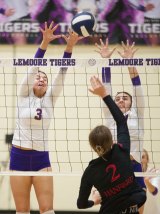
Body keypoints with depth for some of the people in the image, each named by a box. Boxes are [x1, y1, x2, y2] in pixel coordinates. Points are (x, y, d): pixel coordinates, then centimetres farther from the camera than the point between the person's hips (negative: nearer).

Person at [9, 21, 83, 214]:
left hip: (41, 157, 2)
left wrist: (70, 46, -19)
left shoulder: (50, 98, 6)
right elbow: (33, 67, -12)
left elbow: (62, 72, -6)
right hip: (19, 156, -1)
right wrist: (44, 42, -25)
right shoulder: (24, 95, 0)